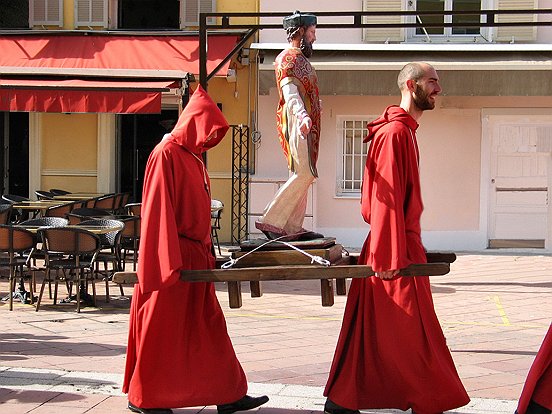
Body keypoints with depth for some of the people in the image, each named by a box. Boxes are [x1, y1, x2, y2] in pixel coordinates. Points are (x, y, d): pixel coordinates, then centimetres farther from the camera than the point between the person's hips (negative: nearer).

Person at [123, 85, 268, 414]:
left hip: (195, 258, 9)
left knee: (209, 326, 9)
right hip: (169, 260, -9)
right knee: (161, 329, 1)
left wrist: (207, 252, 18)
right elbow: (159, 211, -19)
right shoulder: (166, 155, -13)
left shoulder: (194, 158, 15)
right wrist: (169, 263, -23)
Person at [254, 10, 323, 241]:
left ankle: (293, 228, 9)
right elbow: (290, 92, -24)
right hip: (297, 122, -10)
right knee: (304, 174, -15)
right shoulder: (287, 59, -9)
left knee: (303, 175, 8)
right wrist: (302, 116, -40)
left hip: (306, 123, 10)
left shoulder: (300, 59, 20)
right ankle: (270, 221, -13)